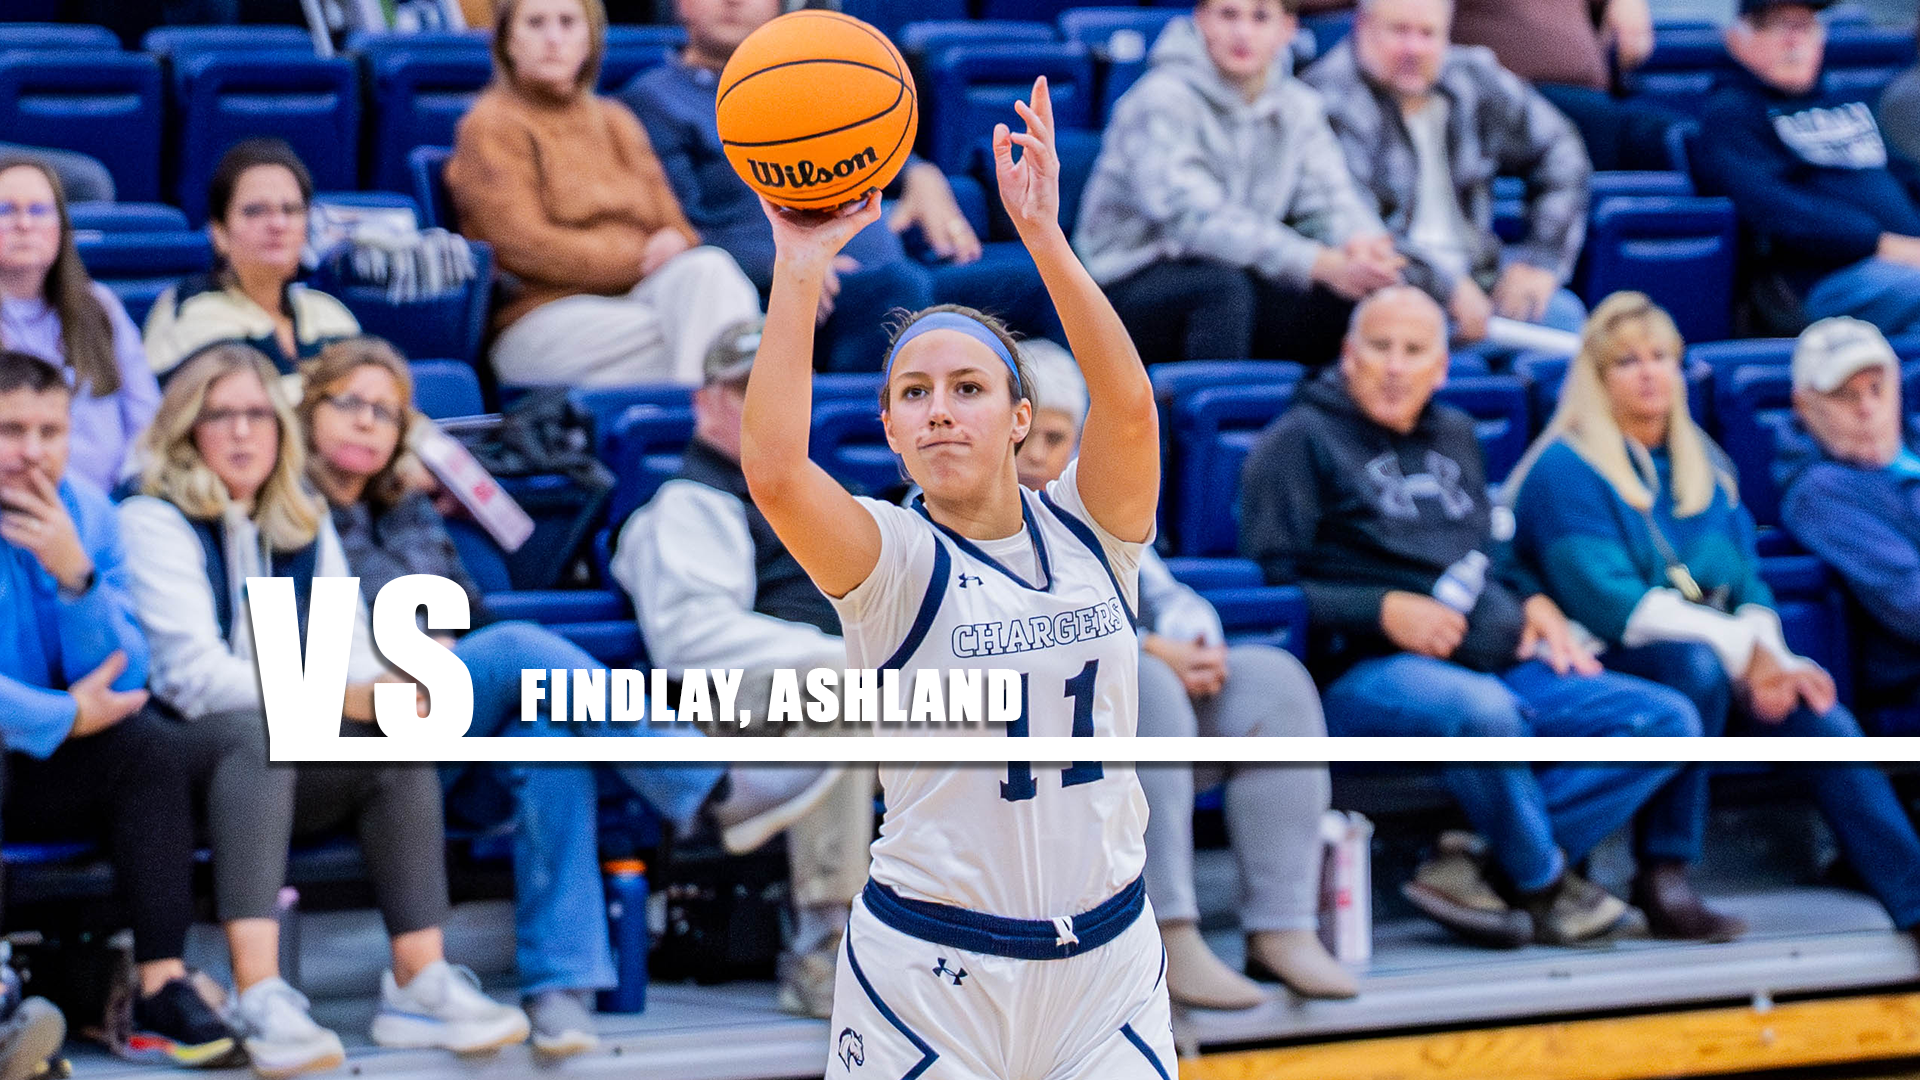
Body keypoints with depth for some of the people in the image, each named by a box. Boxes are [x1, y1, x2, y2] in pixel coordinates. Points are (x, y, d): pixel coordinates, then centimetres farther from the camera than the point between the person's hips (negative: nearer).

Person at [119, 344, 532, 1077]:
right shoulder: (152, 522, -2)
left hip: (283, 776, 6)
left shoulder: (305, 526, 18)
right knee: (253, 731, -38)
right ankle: (259, 998, -53)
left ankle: (419, 981, -32)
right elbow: (195, 676, -14)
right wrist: (340, 698, -24)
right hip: (179, 755, -6)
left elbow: (349, 648, 10)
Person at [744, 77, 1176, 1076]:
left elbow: (1128, 404, -18)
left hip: (1107, 956, 3)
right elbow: (772, 469, -25)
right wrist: (800, 269, -24)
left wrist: (1042, 236, -25)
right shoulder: (894, 561, -6)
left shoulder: (1088, 534, 2)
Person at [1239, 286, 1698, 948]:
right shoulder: (1302, 441, 2)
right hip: (1363, 672, -7)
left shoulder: (1454, 436, 25)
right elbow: (1269, 584, -7)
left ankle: (1487, 868, -17)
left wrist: (1532, 600, 13)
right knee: (1481, 711, -42)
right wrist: (1382, 610, -17)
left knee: (1670, 721, -9)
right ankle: (1545, 884, -15)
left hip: (1507, 667, 8)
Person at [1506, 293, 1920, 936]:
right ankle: (1662, 878, -30)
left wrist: (1768, 654, -9)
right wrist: (1740, 649, -19)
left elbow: (1747, 586, 14)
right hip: (1607, 667, -6)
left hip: (1712, 662, 6)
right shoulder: (1566, 470, -4)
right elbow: (1609, 605, -15)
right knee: (1694, 665, -38)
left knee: (1820, 716, -21)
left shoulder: (1706, 471, 19)